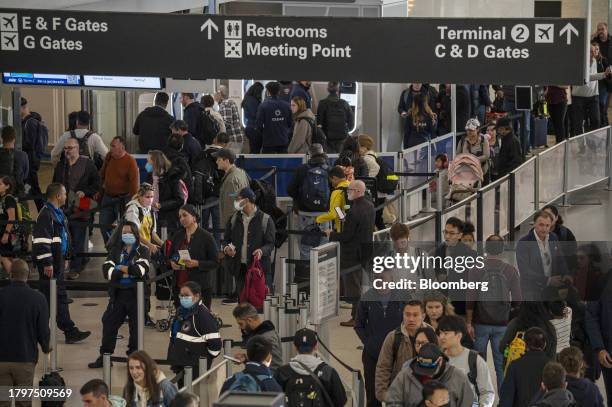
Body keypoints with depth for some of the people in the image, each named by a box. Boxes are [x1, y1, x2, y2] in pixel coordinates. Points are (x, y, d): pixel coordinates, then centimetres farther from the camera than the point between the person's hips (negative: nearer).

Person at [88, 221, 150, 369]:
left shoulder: (143, 251, 2)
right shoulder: (116, 250, 12)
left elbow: (141, 270, -16)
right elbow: (106, 270, -2)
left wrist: (121, 268, -6)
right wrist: (124, 274, -14)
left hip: (136, 294, -3)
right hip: (118, 294, 3)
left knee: (136, 327, 0)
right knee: (109, 323, 1)